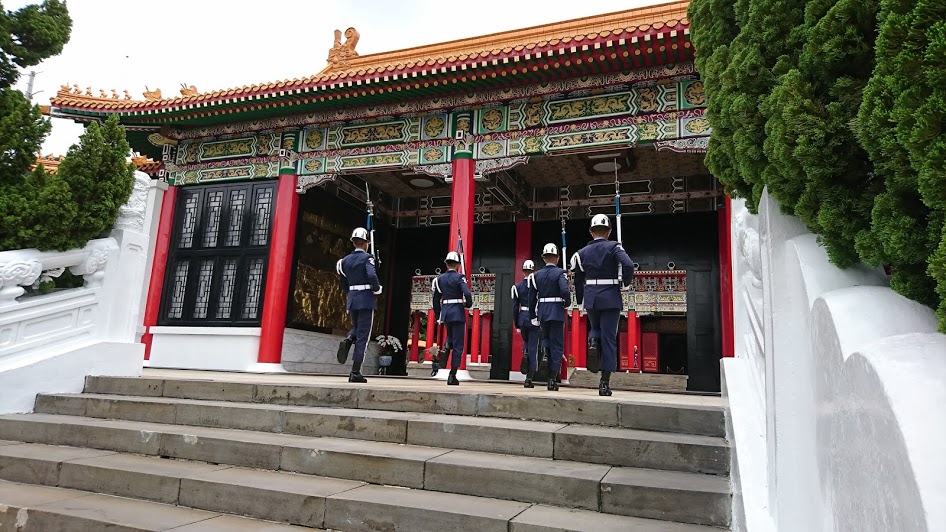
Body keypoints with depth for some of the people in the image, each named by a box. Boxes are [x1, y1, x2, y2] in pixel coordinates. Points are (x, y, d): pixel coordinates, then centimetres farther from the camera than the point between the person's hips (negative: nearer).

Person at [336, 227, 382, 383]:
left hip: (352, 300, 6)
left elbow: (342, 281, 17)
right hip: (366, 300, -6)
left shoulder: (346, 260, 11)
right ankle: (355, 373, 0)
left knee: (356, 328, 27)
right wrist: (377, 289, -6)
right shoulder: (367, 258, -8)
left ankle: (347, 341, -8)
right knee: (363, 336, -1)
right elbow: (372, 275, -23)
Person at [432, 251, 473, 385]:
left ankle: (445, 349, -4)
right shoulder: (459, 277, -7)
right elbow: (467, 294, -22)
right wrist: (468, 305, -1)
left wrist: (438, 316, 19)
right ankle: (452, 376, 2)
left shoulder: (440, 278, 7)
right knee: (458, 345, 3)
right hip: (458, 312, -4)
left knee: (450, 336, 30)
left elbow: (436, 299, 11)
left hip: (445, 311, 5)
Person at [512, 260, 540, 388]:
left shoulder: (517, 286, 2)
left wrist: (517, 325, 10)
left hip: (522, 318, 3)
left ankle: (525, 354, -5)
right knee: (533, 348, 3)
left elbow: (515, 308, 3)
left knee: (526, 342, 28)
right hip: (535, 319, -3)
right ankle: (529, 378, 2)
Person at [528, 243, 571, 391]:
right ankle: (553, 380, -1)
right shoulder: (559, 273, -6)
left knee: (547, 342, 25)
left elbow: (532, 298, 7)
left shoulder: (536, 275, 7)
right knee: (557, 346, 1)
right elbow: (565, 291, -22)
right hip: (556, 312, -4)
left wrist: (533, 317, 13)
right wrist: (567, 303, -2)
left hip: (542, 313, 4)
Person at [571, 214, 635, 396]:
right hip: (611, 298, -2)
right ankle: (605, 383, 2)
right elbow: (628, 265, -20)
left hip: (590, 298, 3)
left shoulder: (582, 252, 7)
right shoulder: (614, 247, -3)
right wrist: (625, 282, -1)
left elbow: (578, 280, 10)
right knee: (609, 338, 3)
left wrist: (580, 301, 21)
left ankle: (593, 343, -10)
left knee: (595, 328, 27)